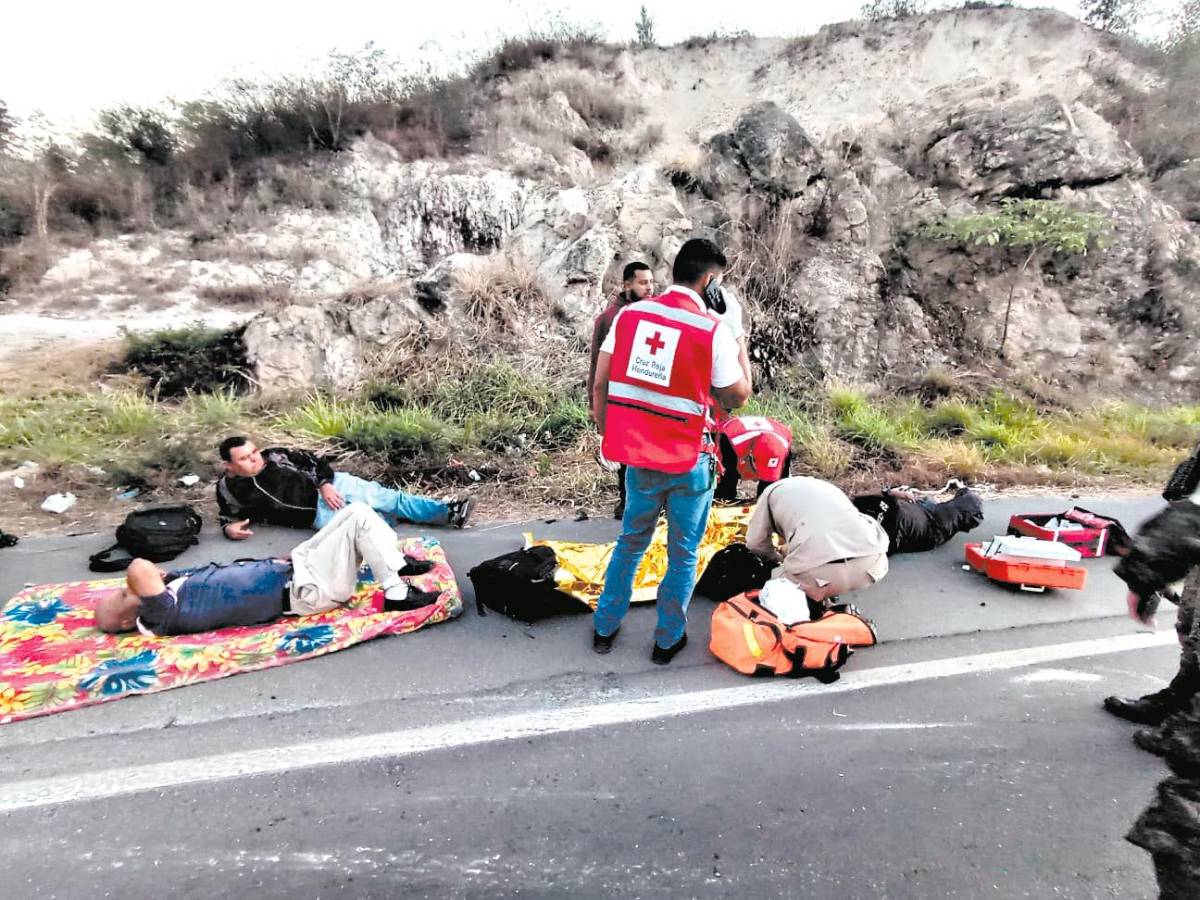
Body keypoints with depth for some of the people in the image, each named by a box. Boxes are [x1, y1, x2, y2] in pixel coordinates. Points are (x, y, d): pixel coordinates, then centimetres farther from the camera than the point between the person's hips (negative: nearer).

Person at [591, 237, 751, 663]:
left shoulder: (629, 314, 0)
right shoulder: (713, 330, -11)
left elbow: (600, 384, 2)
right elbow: (737, 396, -2)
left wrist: (610, 437, 13)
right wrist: (739, 343, 9)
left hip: (638, 456, 4)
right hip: (689, 461, -4)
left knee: (630, 542, 23)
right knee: (683, 554, 15)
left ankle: (605, 628, 34)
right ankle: (668, 640, 29)